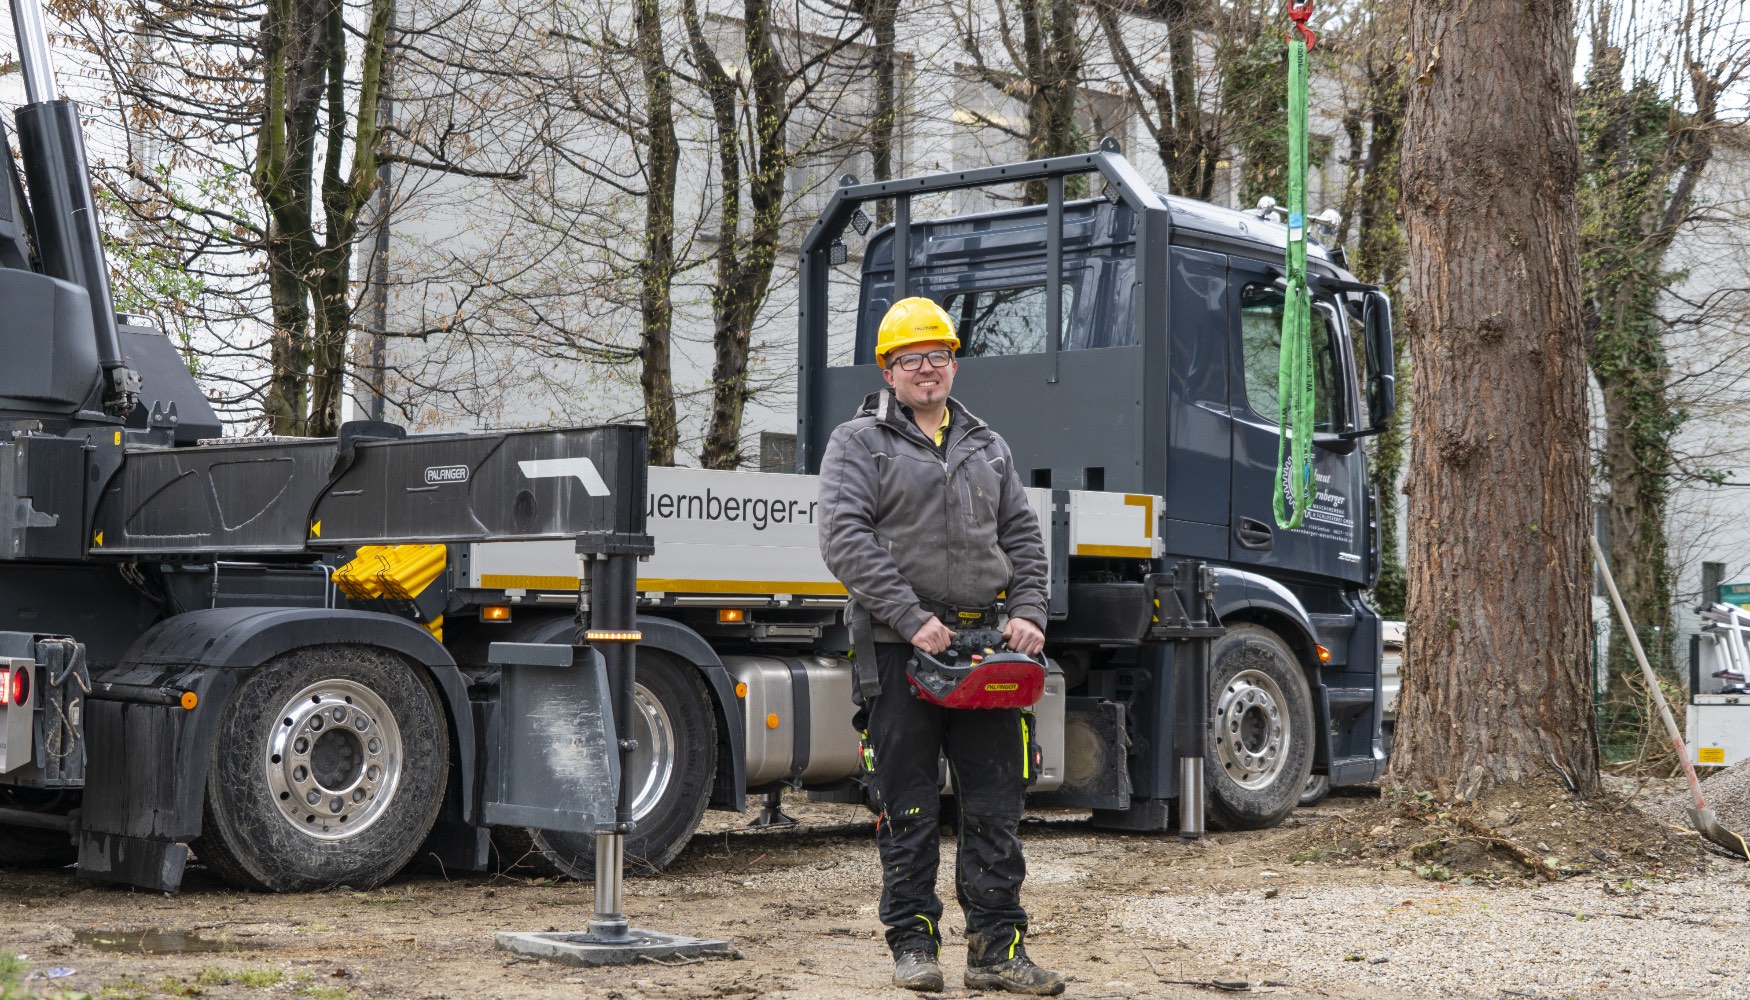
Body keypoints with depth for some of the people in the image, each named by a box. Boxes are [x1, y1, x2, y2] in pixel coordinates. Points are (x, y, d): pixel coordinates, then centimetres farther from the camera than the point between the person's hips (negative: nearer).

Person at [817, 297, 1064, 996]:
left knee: (995, 807, 3)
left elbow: (1023, 539, 17)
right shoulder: (858, 443, 3)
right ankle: (913, 942, 11)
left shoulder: (988, 449, 20)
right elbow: (846, 539, -10)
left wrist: (1028, 612, -1)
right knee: (908, 810, 2)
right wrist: (912, 618, -17)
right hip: (899, 649, -4)